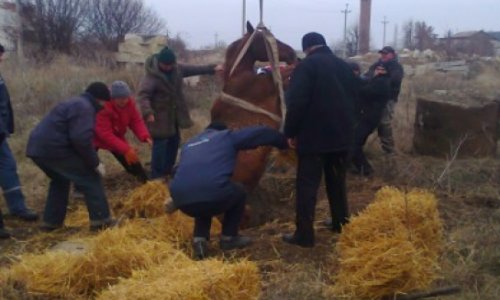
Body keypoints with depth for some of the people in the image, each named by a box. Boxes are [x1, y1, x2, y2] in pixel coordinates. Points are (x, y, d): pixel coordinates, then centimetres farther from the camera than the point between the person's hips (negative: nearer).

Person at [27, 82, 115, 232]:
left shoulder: (76, 103, 26)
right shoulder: (84, 107, -8)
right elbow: (81, 139, -21)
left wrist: (91, 160, 27)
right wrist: (95, 162, -11)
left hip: (37, 147, 10)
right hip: (53, 149, -10)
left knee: (60, 180, 31)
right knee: (90, 178, 0)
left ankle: (51, 221, 30)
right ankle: (101, 220, 2)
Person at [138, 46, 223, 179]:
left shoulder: (177, 68, -1)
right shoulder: (152, 75, -23)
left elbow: (194, 69, 11)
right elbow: (143, 95, -31)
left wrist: (212, 68, 11)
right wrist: (147, 112, -45)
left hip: (174, 115, 8)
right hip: (159, 116, -8)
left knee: (174, 141, 17)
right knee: (160, 144, -9)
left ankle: (167, 171, 33)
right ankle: (156, 176, 0)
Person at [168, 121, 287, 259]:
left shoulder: (189, 144, 33)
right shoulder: (227, 137, 21)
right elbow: (260, 133, 24)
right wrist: (284, 142, 39)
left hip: (182, 200, 5)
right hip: (213, 195, -5)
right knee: (239, 193, 28)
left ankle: (199, 239, 17)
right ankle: (228, 238, 29)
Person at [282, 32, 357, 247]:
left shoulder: (306, 66, -8)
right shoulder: (344, 66, 14)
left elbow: (296, 102, -16)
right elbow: (353, 98, 20)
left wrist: (290, 132, -8)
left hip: (314, 135, -7)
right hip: (342, 134, 7)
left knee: (307, 185, -3)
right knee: (337, 182, 19)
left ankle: (304, 234, -4)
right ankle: (342, 225, 27)